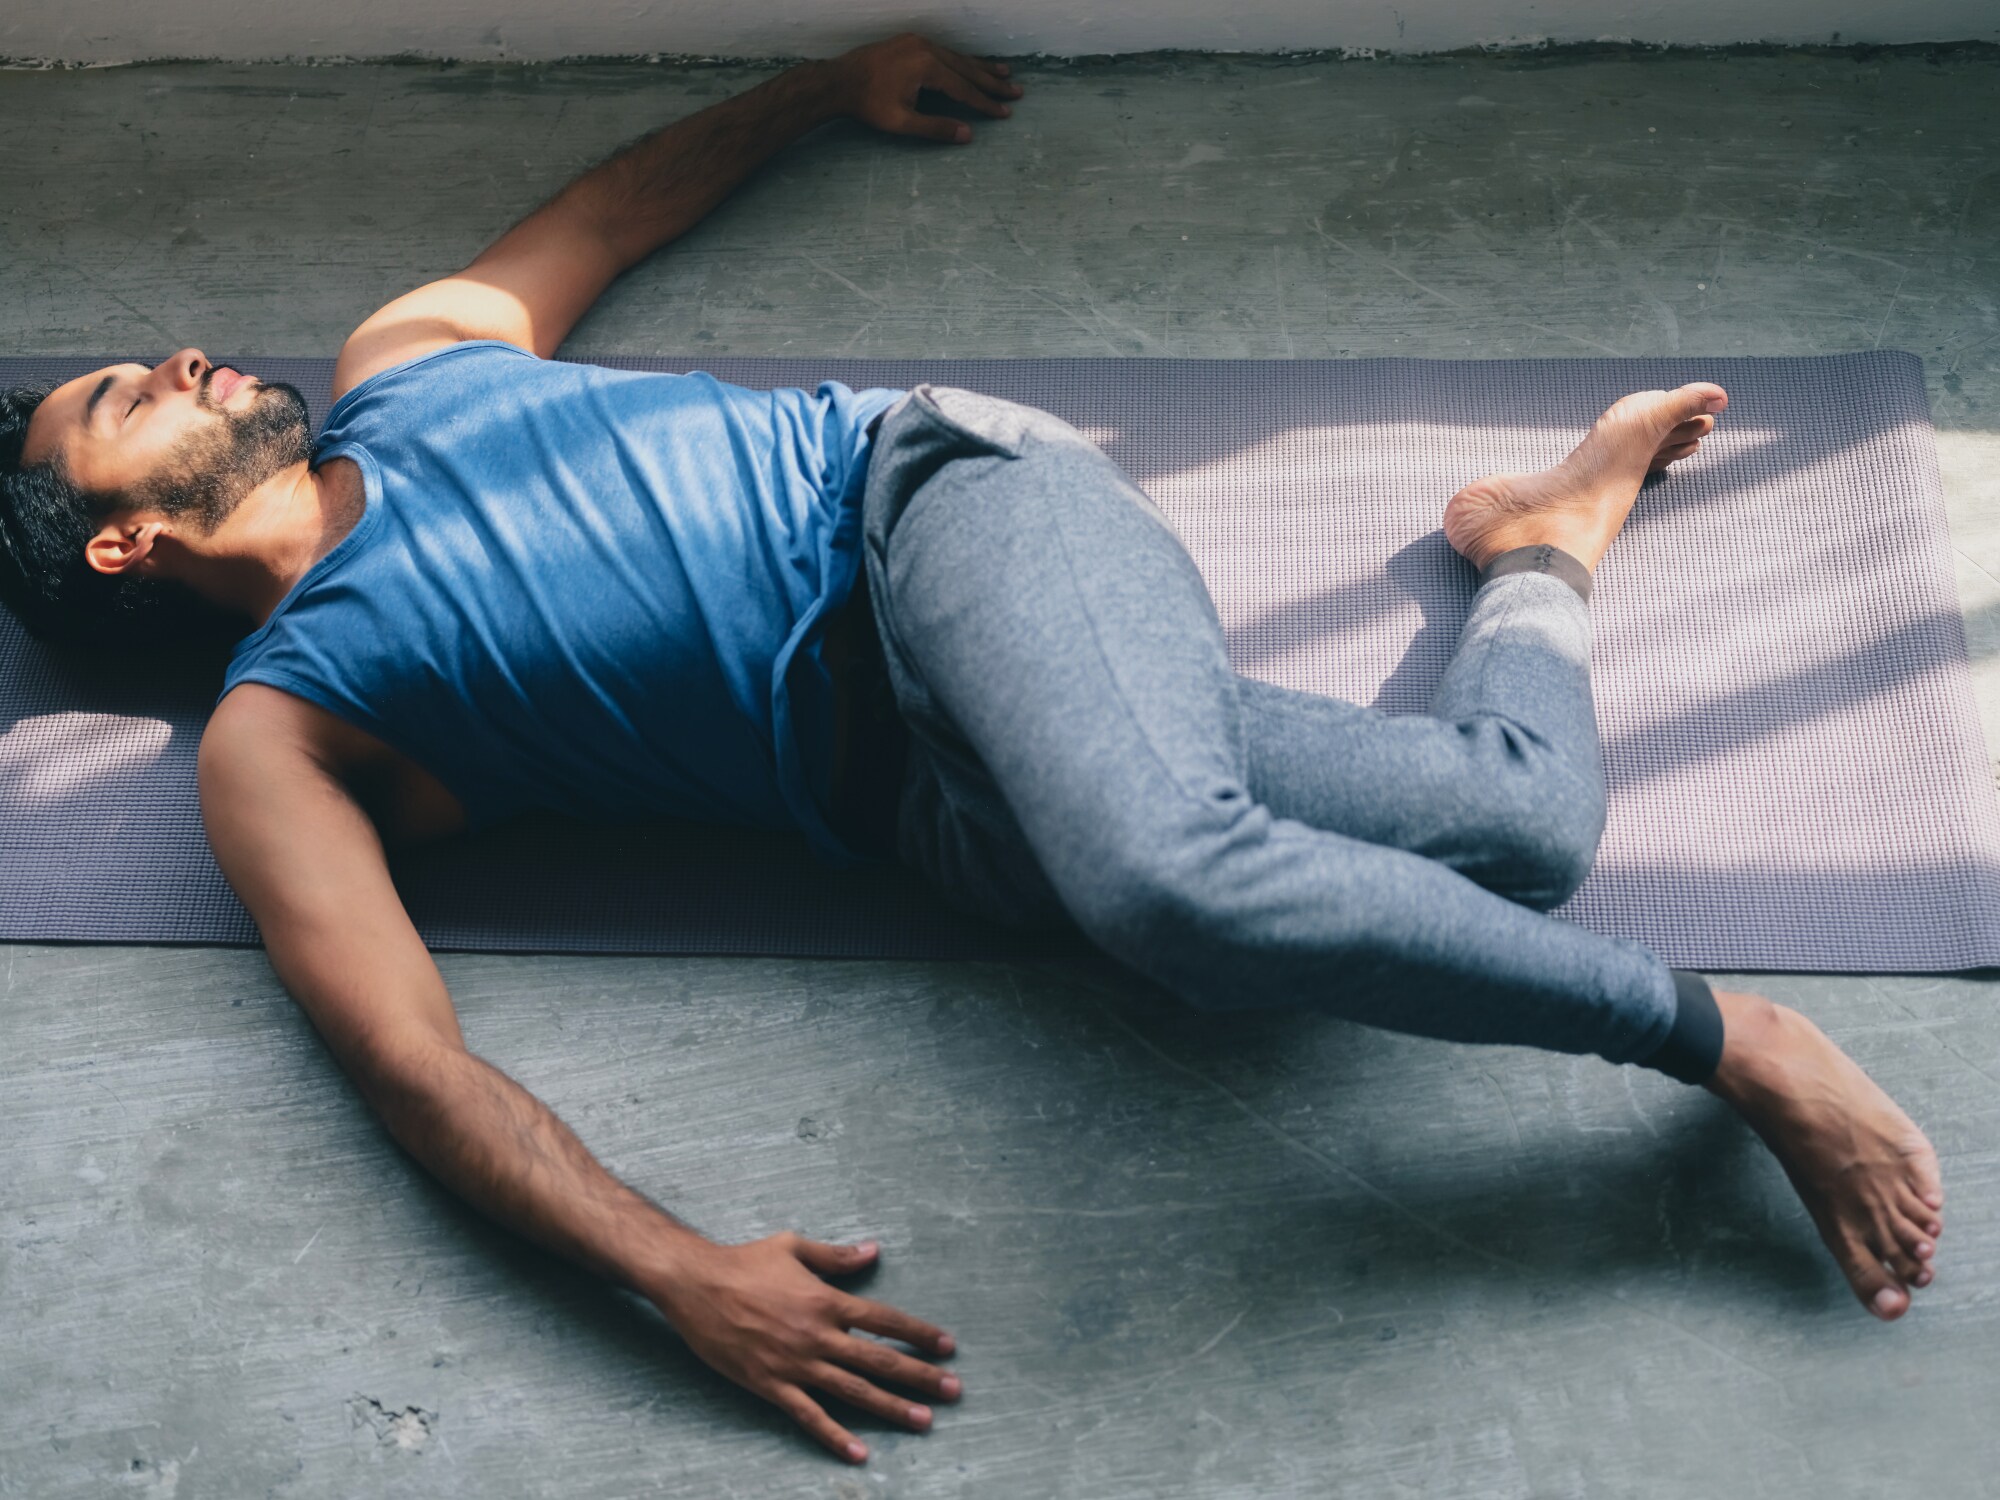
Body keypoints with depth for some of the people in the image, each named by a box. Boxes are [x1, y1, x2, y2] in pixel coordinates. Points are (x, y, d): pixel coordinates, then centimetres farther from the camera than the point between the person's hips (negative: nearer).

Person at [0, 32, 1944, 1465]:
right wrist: (680, 1277, -21)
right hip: (907, 776, -3)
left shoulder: (404, 355, 23)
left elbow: (610, 206, 42)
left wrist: (838, 81, 43)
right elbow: (410, 1059, -6)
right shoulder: (271, 739, 8)